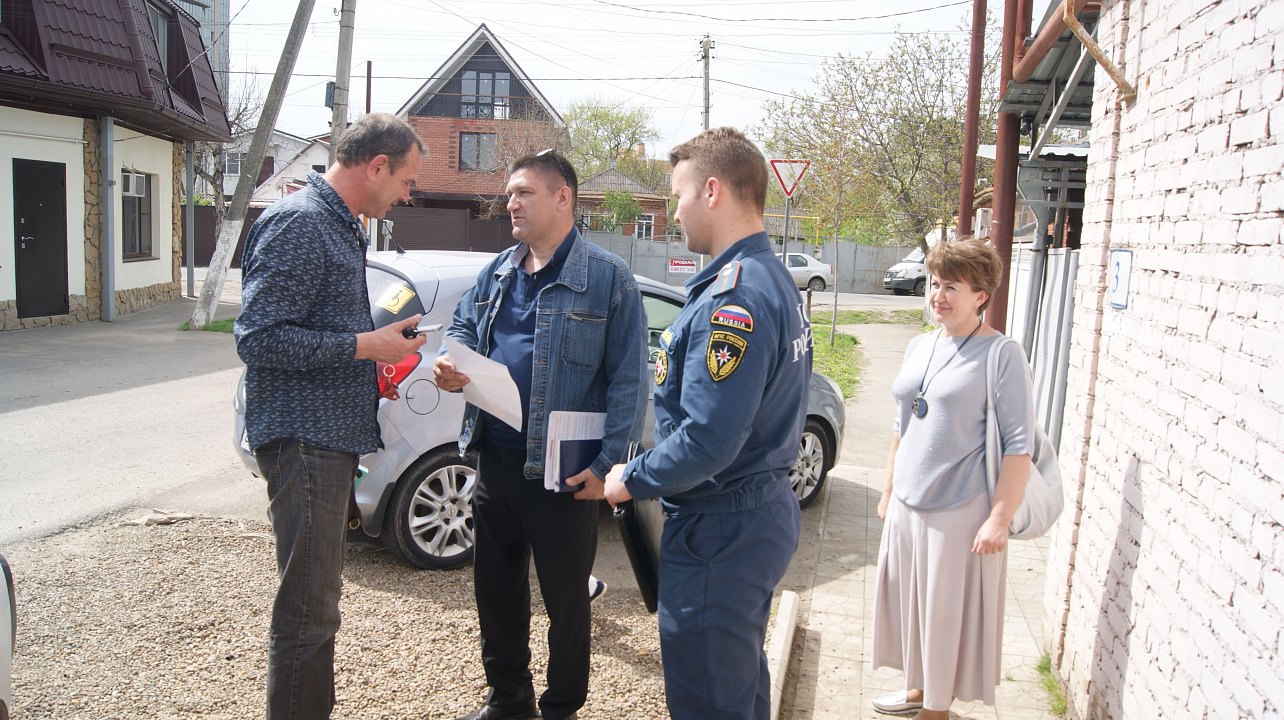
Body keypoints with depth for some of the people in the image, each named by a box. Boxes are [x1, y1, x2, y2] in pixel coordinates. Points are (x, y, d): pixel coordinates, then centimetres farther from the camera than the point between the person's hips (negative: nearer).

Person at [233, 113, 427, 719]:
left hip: (333, 438, 10)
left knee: (317, 602, 19)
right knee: (307, 611, -4)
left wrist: (377, 350, 12)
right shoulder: (298, 223, -15)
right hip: (303, 440, -10)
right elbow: (257, 338, -21)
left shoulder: (344, 227, 17)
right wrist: (364, 345, -18)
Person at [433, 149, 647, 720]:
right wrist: (450, 360, -3)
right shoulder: (499, 272, 11)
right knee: (495, 584, 18)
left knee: (565, 593, 9)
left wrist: (608, 461, -18)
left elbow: (629, 379, -12)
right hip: (494, 457, 6)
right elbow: (463, 325, 22)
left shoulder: (607, 277, -9)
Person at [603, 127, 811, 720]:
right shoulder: (776, 280, 11)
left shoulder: (733, 297, -24)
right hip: (766, 511, 11)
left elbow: (707, 441, -30)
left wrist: (632, 479, -13)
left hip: (718, 536, -11)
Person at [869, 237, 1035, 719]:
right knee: (911, 600, 17)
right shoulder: (920, 347, 9)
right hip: (908, 504, 7)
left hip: (961, 509, -7)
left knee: (948, 610, 4)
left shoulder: (1002, 355, -11)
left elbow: (1018, 444, -14)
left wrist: (1000, 517, -18)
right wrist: (888, 490, 18)